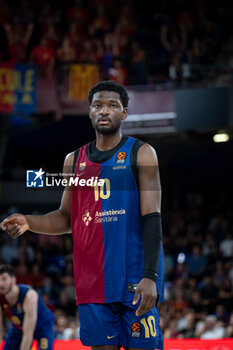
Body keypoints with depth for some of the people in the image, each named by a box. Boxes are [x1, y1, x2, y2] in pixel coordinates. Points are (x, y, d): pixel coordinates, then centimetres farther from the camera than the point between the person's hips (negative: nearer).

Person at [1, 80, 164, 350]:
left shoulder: (140, 154, -1)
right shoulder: (74, 160, 13)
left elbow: (152, 218, -8)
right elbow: (67, 218, 20)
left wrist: (150, 276, -18)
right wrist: (28, 222, -1)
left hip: (135, 278, -4)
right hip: (92, 281, 4)